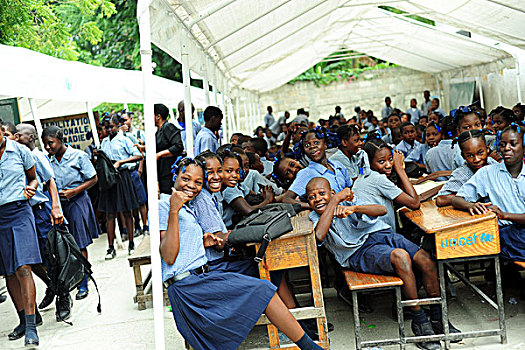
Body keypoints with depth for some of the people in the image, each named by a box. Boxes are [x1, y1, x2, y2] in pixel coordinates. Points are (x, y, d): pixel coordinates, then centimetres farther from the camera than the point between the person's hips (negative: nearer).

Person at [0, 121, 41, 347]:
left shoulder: (20, 151, 1)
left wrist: (30, 188, -7)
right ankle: (23, 320, 21)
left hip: (19, 212, -2)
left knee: (23, 268, -13)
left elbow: (33, 178, 14)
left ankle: (31, 327, -12)